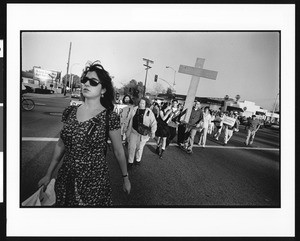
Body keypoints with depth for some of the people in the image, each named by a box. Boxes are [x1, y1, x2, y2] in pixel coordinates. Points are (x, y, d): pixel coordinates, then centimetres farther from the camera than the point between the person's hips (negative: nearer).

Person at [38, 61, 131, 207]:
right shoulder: (70, 112, -1)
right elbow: (61, 145, 9)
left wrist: (125, 179, 6)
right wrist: (49, 175, 13)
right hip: (65, 178, 4)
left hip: (94, 182, -4)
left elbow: (119, 152, -4)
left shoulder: (110, 117, -14)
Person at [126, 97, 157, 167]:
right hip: (133, 131, 2)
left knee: (140, 147, 15)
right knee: (131, 146, 1)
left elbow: (153, 123, -6)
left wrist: (153, 132, -12)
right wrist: (128, 130, 12)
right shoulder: (134, 110, -1)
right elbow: (130, 120, 8)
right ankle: (130, 161, 18)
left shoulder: (149, 112, -9)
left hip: (143, 133, -1)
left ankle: (138, 160, 38)